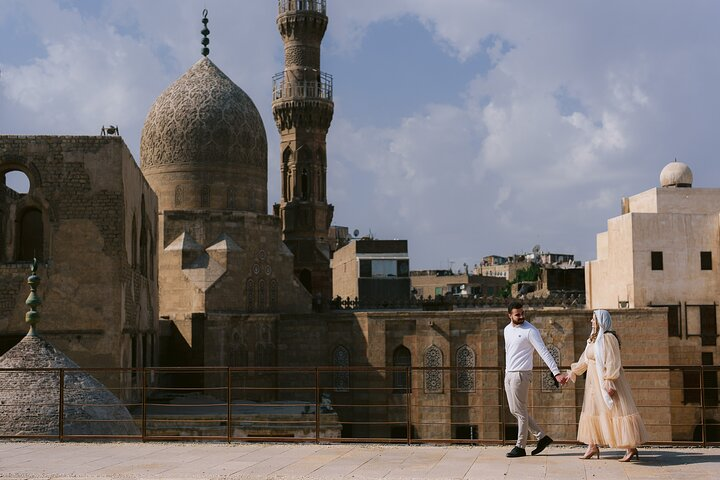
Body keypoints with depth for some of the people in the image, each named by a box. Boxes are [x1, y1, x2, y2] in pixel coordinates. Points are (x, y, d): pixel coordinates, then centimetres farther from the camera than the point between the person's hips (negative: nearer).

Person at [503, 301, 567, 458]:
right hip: (509, 374, 8)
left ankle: (520, 447, 7)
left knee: (520, 411, -3)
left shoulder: (530, 331, -11)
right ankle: (542, 437, 18)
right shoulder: (507, 330, 12)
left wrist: (556, 373, -24)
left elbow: (544, 352, -17)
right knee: (514, 410, 11)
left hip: (521, 374, -8)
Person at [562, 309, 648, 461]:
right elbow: (585, 359, 20)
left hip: (607, 381, -10)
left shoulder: (608, 338, -17)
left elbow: (612, 362, -21)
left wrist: (609, 383, -25)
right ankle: (593, 446, 18)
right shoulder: (594, 339, 12)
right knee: (592, 411, 11)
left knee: (616, 412, -8)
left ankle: (631, 448, -5)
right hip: (595, 382, 10)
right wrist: (572, 373, 23)